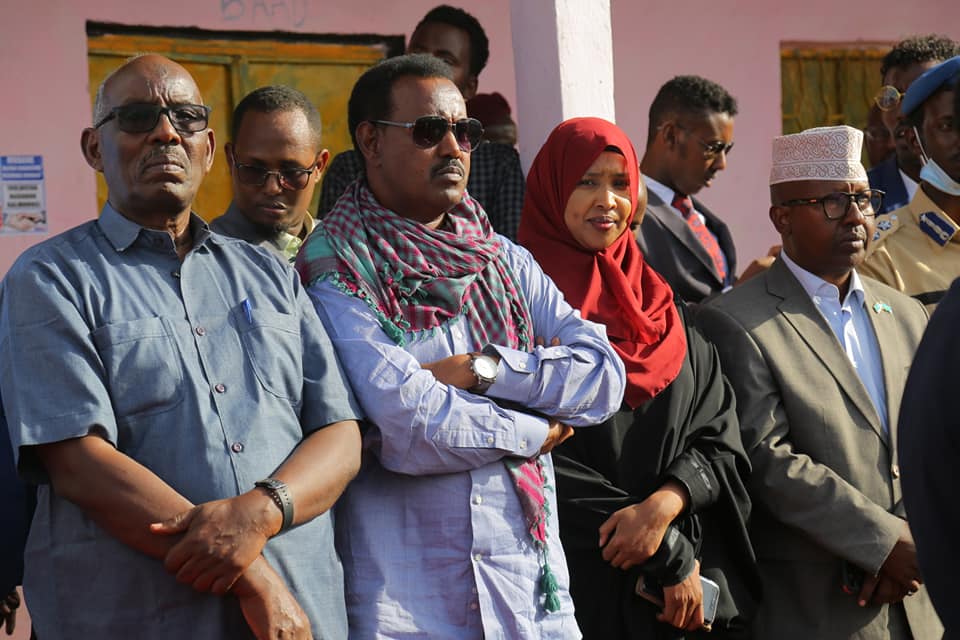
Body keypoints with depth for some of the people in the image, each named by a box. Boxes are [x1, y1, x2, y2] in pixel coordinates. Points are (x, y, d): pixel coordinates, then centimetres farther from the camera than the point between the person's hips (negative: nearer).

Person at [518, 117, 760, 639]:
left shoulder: (658, 301, 11)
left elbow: (719, 435, 6)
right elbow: (542, 464, -13)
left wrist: (665, 504, -15)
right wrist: (671, 556, -12)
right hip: (583, 581, -5)